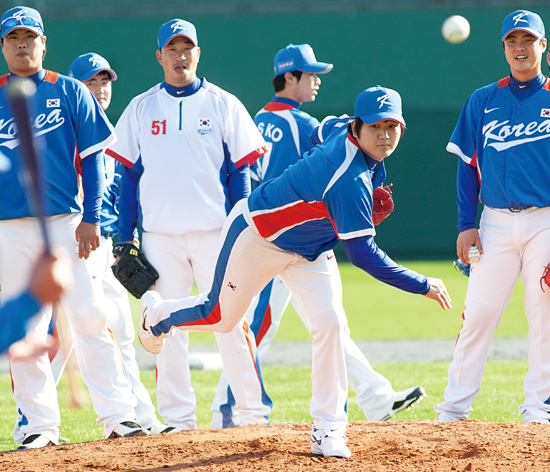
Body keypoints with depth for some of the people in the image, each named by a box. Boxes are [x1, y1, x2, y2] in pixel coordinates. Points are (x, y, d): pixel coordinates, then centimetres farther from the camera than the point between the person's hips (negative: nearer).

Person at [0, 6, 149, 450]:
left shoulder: (70, 92, 7)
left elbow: (93, 158, 4)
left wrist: (90, 219, -5)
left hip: (67, 224, -1)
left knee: (90, 316, -8)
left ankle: (117, 414, -6)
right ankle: (40, 423, 7)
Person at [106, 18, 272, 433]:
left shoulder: (223, 105, 5)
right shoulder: (140, 109, 10)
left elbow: (240, 172, 3)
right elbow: (128, 176, 10)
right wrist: (125, 239, 3)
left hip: (214, 232, -2)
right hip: (160, 236, 2)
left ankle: (254, 410, 1)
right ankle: (178, 417, 7)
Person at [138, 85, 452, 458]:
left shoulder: (342, 130, -14)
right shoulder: (351, 180, -39)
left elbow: (325, 128, 13)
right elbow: (362, 254, -38)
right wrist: (424, 286, -34)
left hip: (311, 252, 7)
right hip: (257, 235, -7)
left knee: (331, 323, -12)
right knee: (220, 317, 13)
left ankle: (328, 432, -8)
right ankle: (157, 314, 47)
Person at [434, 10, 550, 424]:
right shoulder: (483, 101, 10)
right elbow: (468, 165, 11)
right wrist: (466, 225, 2)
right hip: (496, 222, 1)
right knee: (478, 312, -3)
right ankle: (455, 406, 2)